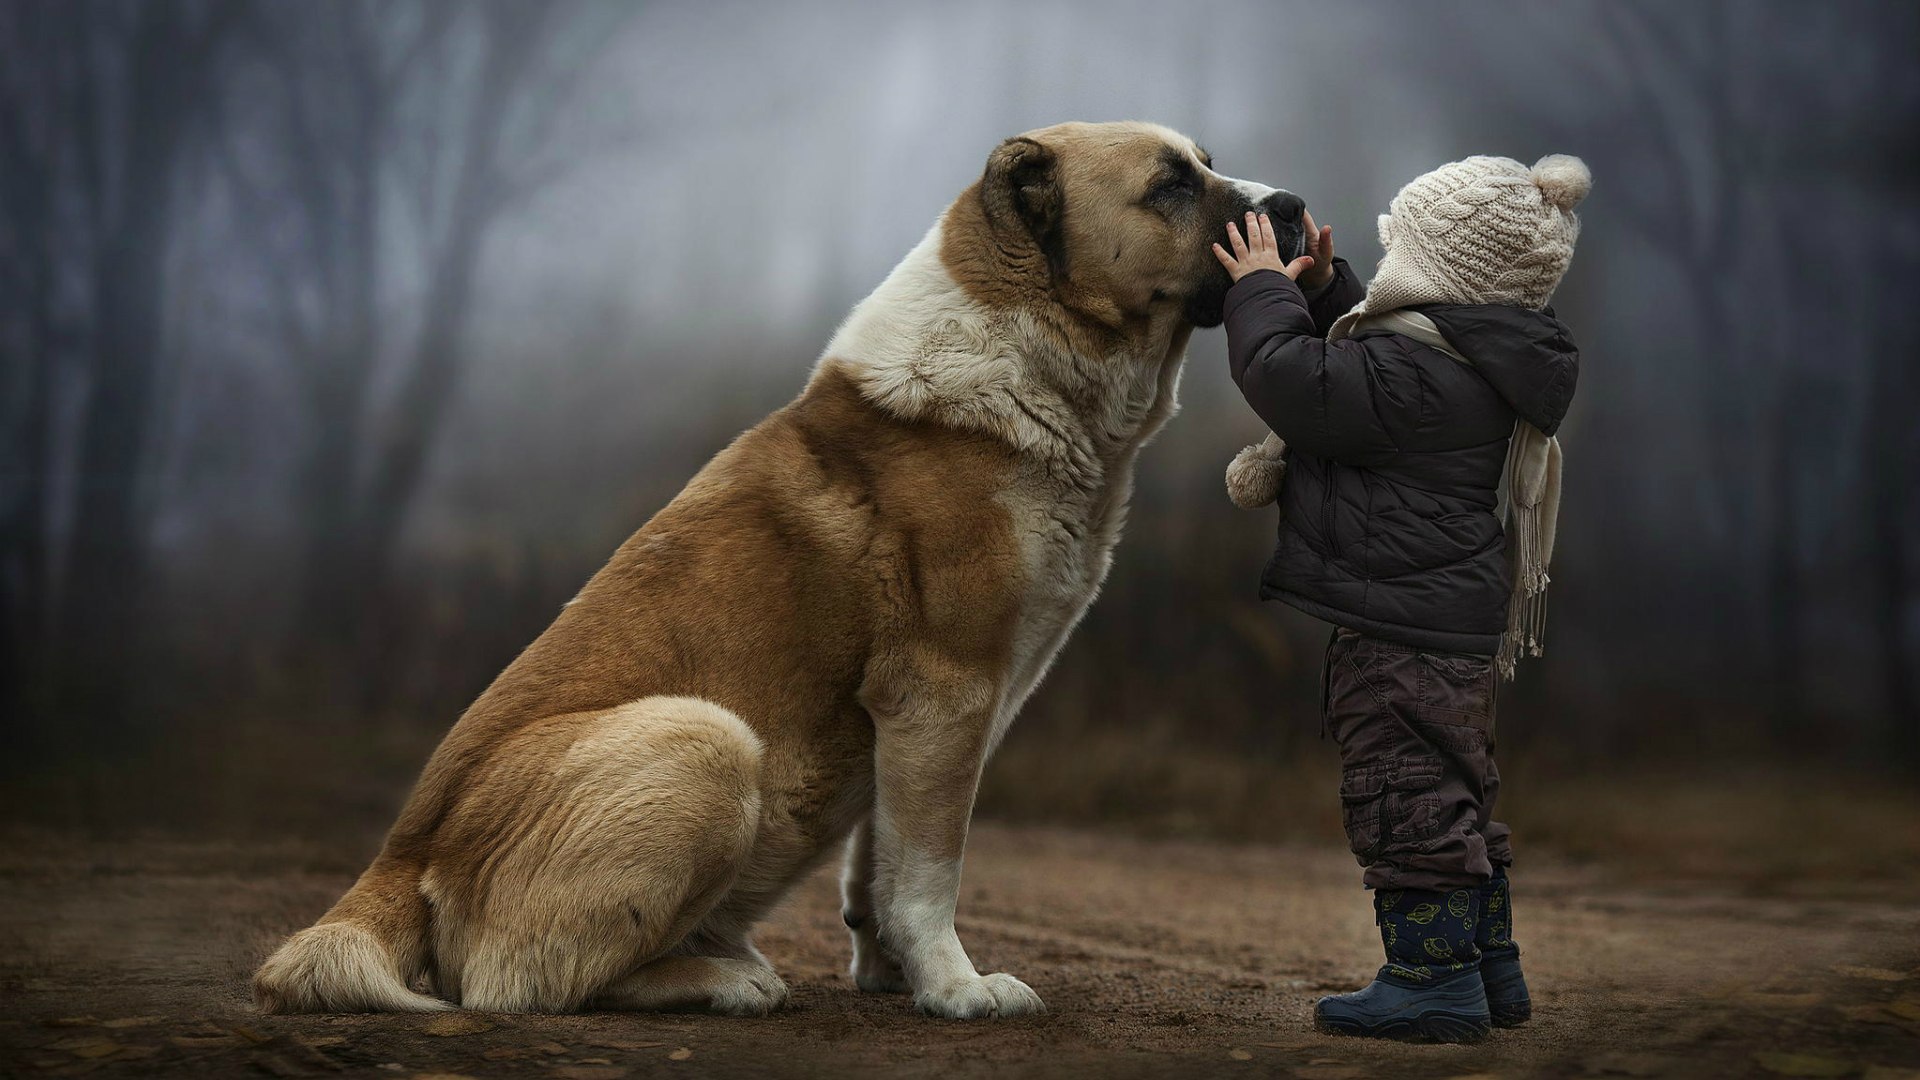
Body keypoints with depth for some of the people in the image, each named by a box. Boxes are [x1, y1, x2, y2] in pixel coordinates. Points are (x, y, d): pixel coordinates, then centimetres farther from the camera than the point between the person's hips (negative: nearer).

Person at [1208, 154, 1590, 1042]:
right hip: (1454, 614, 11)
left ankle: (1435, 977, -1)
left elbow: (1294, 381, -22)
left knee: (1406, 790, -5)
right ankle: (1490, 968, 27)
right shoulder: (1466, 358, 13)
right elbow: (1353, 369, 29)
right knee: (1454, 790, 18)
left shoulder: (1417, 369, -21)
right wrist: (1321, 288, 20)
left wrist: (1263, 291, -7)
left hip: (1403, 623, -11)